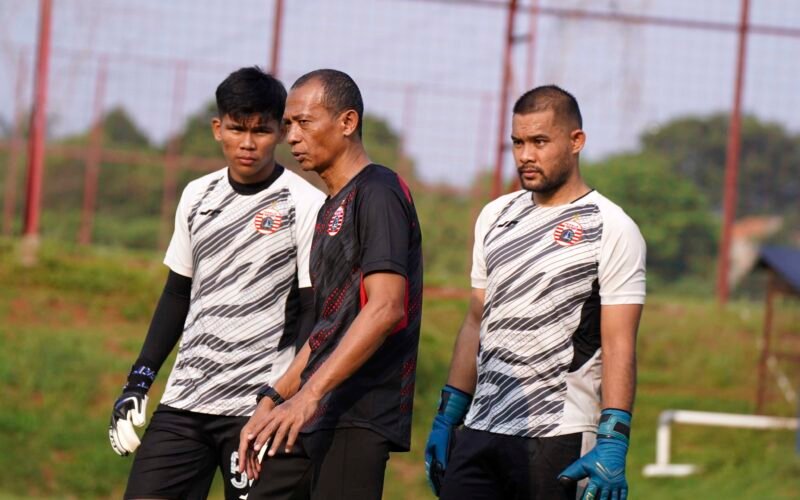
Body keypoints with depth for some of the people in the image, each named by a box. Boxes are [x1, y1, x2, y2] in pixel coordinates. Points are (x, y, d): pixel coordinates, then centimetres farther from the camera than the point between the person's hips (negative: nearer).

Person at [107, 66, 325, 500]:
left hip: (256, 406, -5)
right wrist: (139, 380, 16)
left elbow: (315, 312, -8)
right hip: (183, 399, 5)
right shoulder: (198, 196, 12)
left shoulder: (306, 206, -6)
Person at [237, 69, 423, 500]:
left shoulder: (378, 194, -9)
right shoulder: (331, 208, 21)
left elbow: (385, 308, -20)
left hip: (358, 417, -9)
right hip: (312, 416, 10)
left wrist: (308, 395, -24)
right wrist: (272, 402, 20)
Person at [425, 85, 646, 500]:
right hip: (479, 431, 6)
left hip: (553, 437, -6)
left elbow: (619, 345, -11)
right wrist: (446, 417, 15)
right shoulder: (496, 217, 15)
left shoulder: (611, 229, -5)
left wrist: (612, 442, -19)